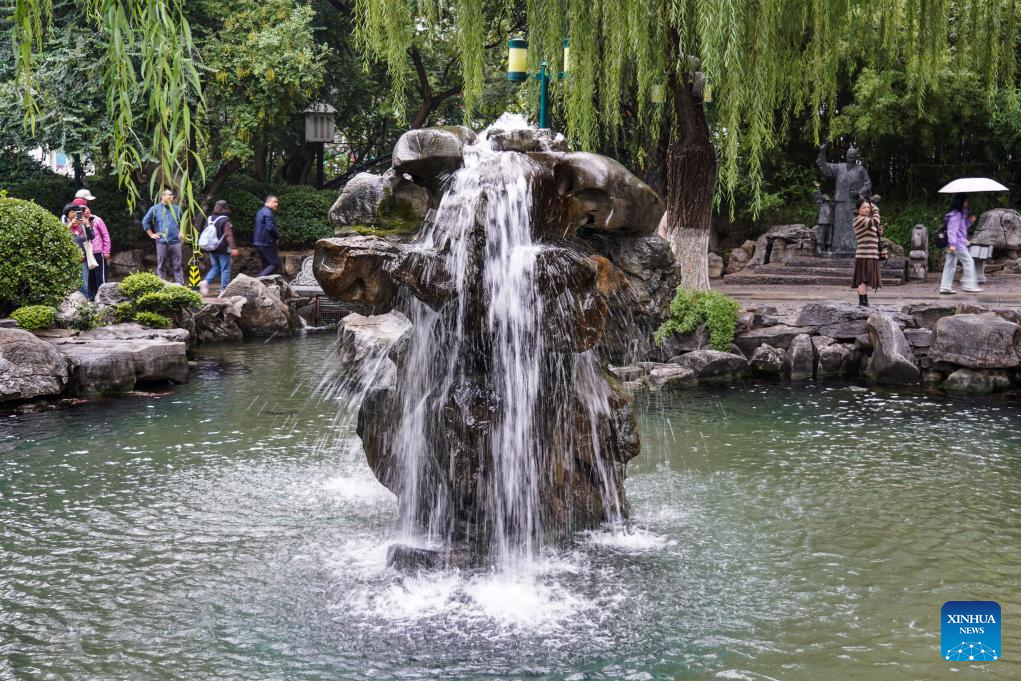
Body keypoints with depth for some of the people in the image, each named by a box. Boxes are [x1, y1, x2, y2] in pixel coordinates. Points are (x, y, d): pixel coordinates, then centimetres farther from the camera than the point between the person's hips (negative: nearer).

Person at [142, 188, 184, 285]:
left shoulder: (177, 209, 12)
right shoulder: (155, 209, 3)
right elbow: (145, 222, 8)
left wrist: (180, 232, 15)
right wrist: (151, 234, 4)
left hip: (175, 241, 2)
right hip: (161, 242, -2)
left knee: (177, 266, 0)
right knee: (161, 266, 2)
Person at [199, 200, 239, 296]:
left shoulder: (210, 219, 8)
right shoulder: (225, 220, -13)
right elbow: (229, 235, -17)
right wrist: (233, 248, -17)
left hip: (211, 249, 7)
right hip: (223, 249, -7)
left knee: (215, 268, 17)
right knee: (225, 269, 2)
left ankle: (205, 282, -5)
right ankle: (223, 290, 1)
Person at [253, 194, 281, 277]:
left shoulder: (260, 212, 19)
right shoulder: (268, 213, -14)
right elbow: (270, 228, -25)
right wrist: (278, 235, -7)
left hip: (258, 242, 10)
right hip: (267, 243, -10)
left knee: (266, 265, 13)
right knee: (275, 264, -8)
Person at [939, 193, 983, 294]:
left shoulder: (961, 213, 18)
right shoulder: (956, 214, -14)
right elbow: (952, 229, -20)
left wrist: (969, 221, 12)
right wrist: (952, 244, -26)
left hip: (954, 244, 10)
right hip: (957, 244, -10)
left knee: (950, 265, 8)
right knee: (968, 261, -6)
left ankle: (945, 287, 9)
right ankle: (969, 285, -7)